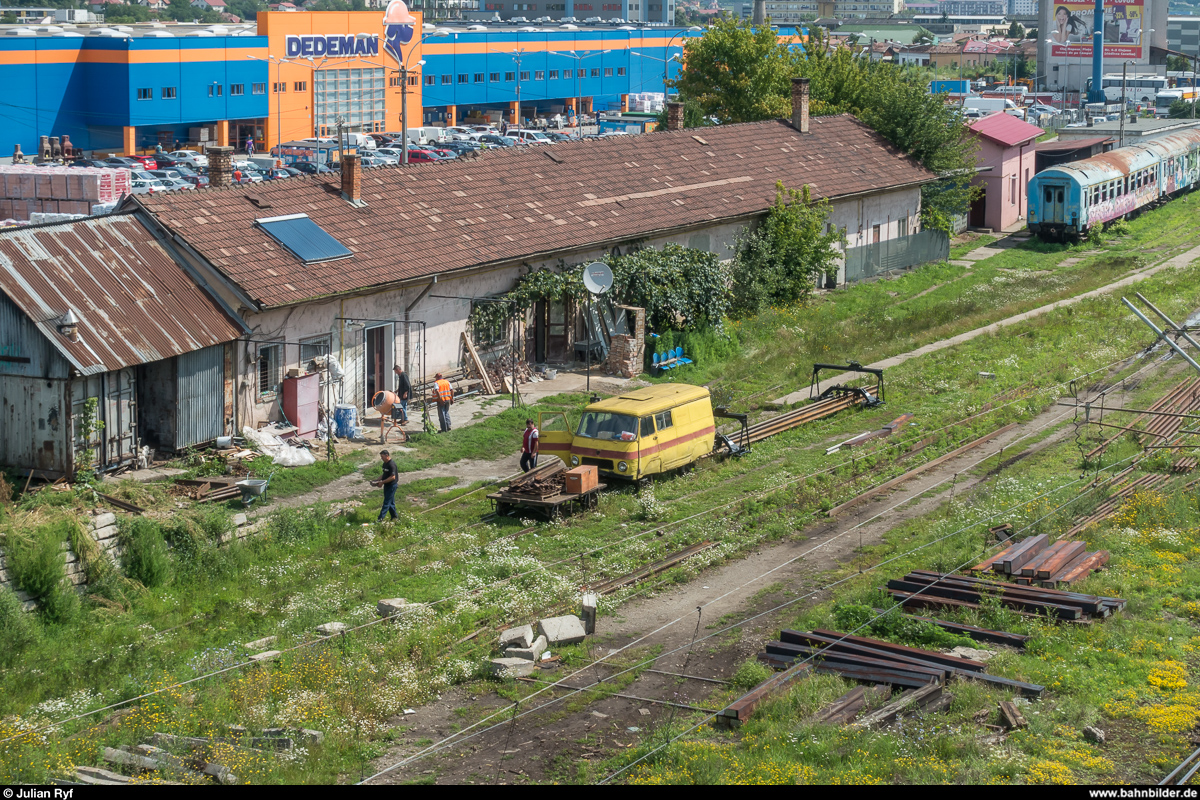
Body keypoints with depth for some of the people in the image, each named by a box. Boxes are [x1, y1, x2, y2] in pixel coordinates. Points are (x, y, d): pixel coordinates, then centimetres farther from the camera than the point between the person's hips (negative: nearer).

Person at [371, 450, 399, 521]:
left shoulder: (391, 464, -20)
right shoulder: (385, 464, 10)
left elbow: (393, 477, -24)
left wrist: (382, 482, -21)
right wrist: (378, 480, 5)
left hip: (391, 485, -9)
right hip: (387, 485, 9)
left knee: (387, 502, -6)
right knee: (391, 501, 15)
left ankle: (381, 518, -7)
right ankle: (394, 515, 25)